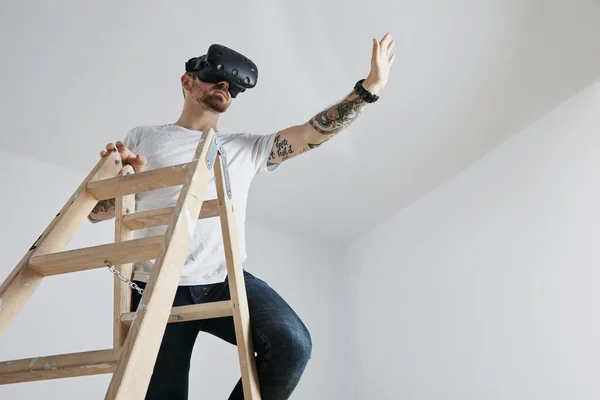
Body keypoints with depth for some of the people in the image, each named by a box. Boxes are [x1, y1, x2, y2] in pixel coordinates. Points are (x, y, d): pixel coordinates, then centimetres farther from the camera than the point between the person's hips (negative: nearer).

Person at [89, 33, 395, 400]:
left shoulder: (247, 148, 19)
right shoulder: (143, 138, 13)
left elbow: (311, 133, 9)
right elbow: (95, 211, 8)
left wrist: (369, 88, 1)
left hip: (227, 282, 2)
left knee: (293, 343, -23)